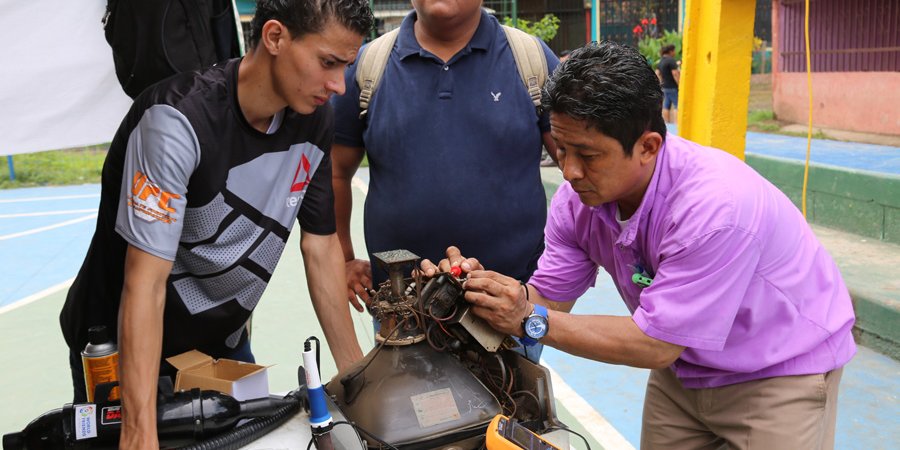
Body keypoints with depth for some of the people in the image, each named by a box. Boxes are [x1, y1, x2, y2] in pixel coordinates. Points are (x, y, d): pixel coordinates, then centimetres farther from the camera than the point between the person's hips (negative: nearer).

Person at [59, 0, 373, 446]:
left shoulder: (316, 120, -10)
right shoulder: (179, 120, -29)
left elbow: (321, 245, -2)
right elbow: (145, 282, -31)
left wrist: (355, 372, -3)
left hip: (223, 342, 6)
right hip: (124, 352, -5)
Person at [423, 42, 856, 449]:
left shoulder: (715, 206, -35)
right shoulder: (577, 198, -15)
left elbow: (657, 345, -30)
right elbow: (548, 296, -8)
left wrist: (530, 321, -32)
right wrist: (483, 287, -27)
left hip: (781, 369, -5)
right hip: (684, 365, 5)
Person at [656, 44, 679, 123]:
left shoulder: (661, 61, 12)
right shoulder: (671, 60, -14)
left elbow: (657, 73, 16)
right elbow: (675, 74, -19)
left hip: (665, 87, 9)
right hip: (673, 87, -9)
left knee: (666, 106, 9)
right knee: (677, 106, -7)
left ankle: (666, 123, 11)